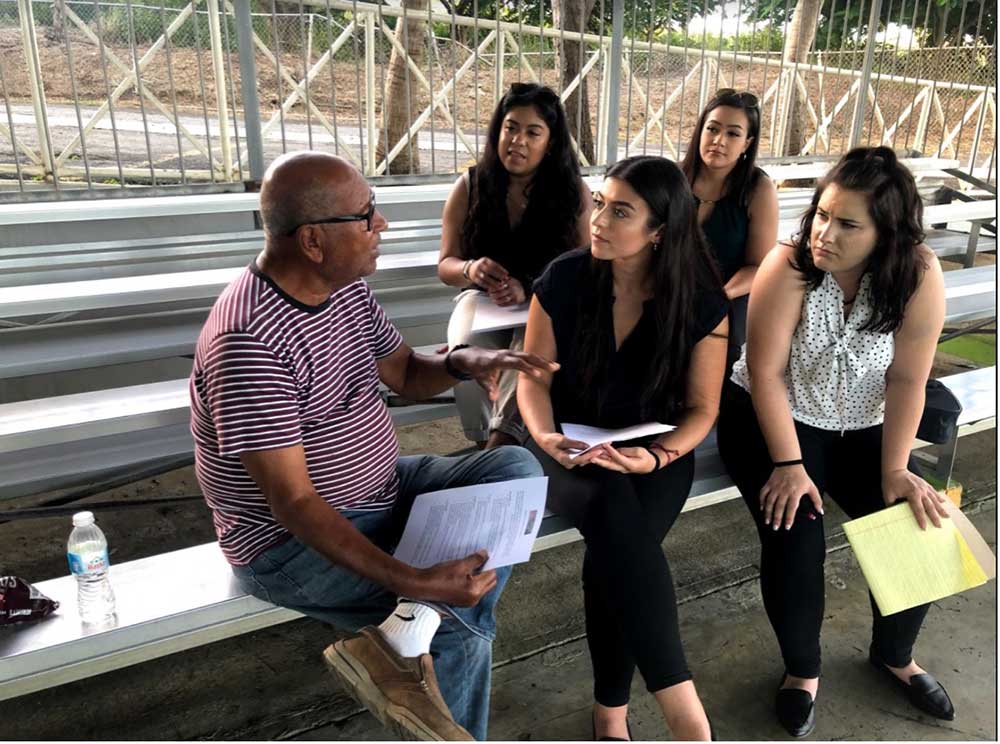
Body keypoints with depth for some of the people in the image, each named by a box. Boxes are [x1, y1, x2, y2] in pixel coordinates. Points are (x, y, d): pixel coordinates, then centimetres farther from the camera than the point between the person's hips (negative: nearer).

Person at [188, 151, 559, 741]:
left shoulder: (348, 289, -1)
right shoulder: (248, 344, -28)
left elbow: (408, 374, 11)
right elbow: (293, 504, -28)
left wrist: (464, 362, -13)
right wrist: (413, 583, -34)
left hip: (380, 492, 9)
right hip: (294, 542, -8)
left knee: (518, 468, -4)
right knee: (462, 629, -16)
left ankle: (404, 640, -13)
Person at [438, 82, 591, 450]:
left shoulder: (574, 192, -3)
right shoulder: (470, 186, -1)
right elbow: (446, 264, 3)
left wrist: (528, 288, -25)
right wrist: (470, 270, -23)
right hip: (483, 298, 1)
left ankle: (503, 438, -28)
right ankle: (485, 442, -15)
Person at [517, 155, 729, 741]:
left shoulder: (702, 303, -9)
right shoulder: (564, 279, -9)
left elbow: (702, 408, -2)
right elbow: (534, 378, 1)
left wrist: (657, 457, -22)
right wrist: (545, 437, -19)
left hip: (656, 454, 0)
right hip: (572, 449, 0)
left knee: (615, 549, -31)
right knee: (614, 513, -35)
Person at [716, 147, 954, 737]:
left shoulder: (920, 275, -17)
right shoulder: (789, 265, -22)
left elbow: (907, 381, -13)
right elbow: (765, 371, -21)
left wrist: (896, 470, -18)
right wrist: (788, 464, -24)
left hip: (862, 427, 3)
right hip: (773, 418, -2)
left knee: (922, 530, -10)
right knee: (795, 534, -22)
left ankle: (895, 653, 22)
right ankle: (803, 669, 6)